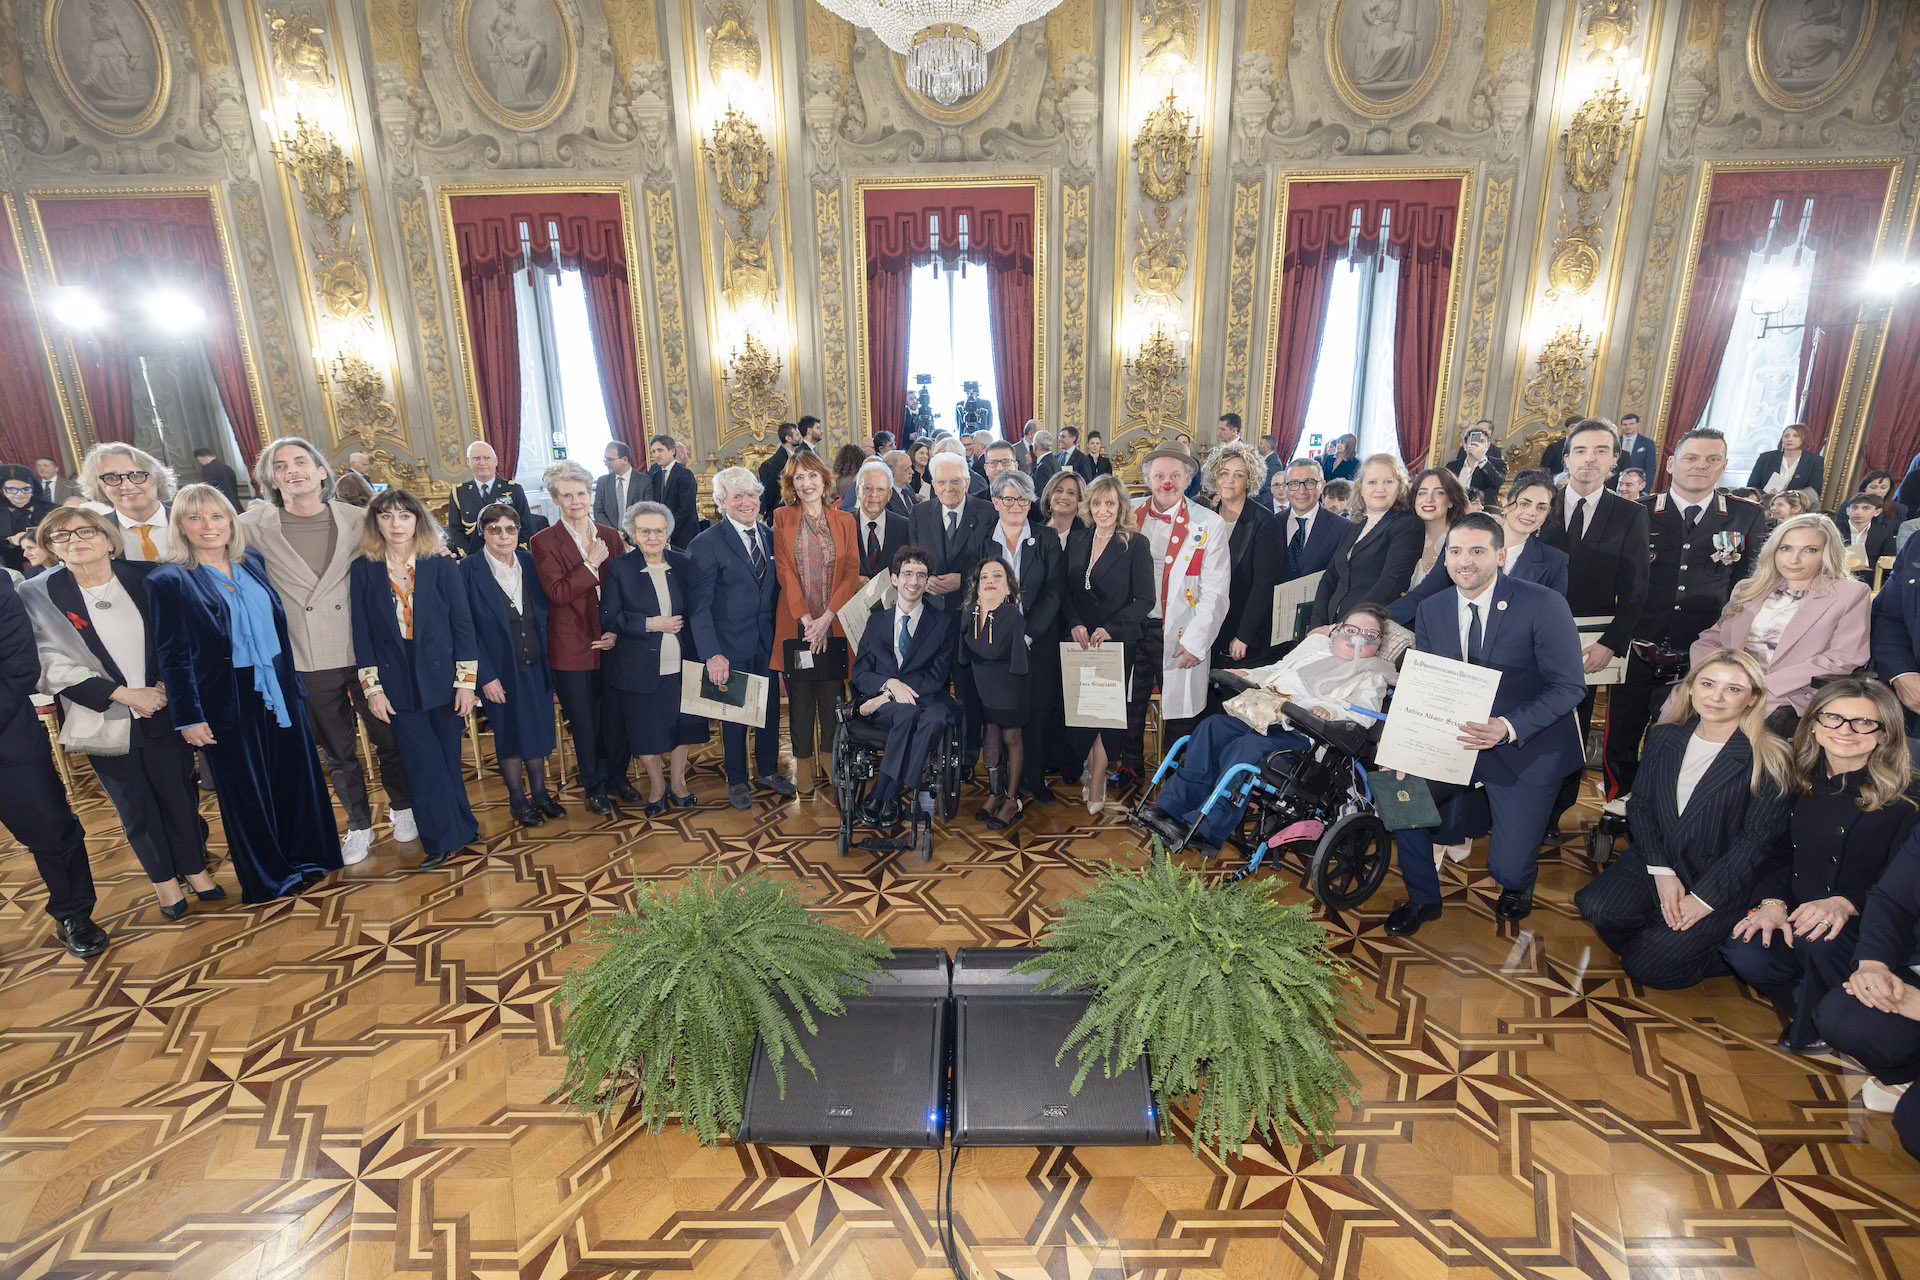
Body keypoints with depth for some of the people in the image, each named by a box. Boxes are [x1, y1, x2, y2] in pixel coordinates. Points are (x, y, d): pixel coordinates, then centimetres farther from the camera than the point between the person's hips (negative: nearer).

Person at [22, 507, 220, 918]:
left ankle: (195, 867, 29)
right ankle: (163, 879, 30)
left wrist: (167, 687, -7)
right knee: (135, 807, 12)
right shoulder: (39, 595, -4)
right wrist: (125, 695, -15)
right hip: (105, 724, 0)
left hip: (164, 714, 1)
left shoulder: (146, 578, -2)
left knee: (179, 794, 9)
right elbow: (53, 667, -8)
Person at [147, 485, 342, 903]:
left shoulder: (252, 562, 5)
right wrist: (188, 717, -11)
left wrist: (292, 682, 11)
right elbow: (173, 657, -9)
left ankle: (305, 858, 29)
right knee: (245, 791, 9)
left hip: (277, 692, 4)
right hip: (226, 702, -4)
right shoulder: (169, 581, -9)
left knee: (296, 774, 11)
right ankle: (267, 879, 24)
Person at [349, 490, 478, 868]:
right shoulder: (364, 570, 1)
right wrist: (372, 688, -2)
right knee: (424, 763, 0)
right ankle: (446, 837, 13)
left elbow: (462, 624, -2)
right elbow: (362, 633, 3)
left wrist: (466, 681, -6)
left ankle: (455, 831, 25)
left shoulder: (441, 565, -2)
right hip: (398, 686, 0)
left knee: (448, 759, 8)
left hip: (441, 678, 0)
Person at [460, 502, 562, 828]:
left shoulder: (531, 563, 2)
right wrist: (485, 676, -14)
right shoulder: (469, 570, -9)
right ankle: (518, 801, 26)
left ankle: (540, 793, 29)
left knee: (537, 730, 13)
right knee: (508, 733, 10)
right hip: (500, 671, -3)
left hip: (536, 666, 3)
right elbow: (467, 629, -10)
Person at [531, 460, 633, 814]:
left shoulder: (611, 536, 7)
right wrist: (591, 563, -16)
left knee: (617, 716, 10)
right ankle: (594, 786, 27)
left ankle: (617, 777, 31)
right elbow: (558, 594, -15)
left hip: (612, 643, 3)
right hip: (572, 649, -3)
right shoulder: (543, 542, -4)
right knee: (585, 722, 9)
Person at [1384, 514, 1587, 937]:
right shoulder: (1431, 611, 0)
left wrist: (1507, 727, -31)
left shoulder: (1543, 606, -14)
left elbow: (1568, 687, -15)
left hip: (1526, 750, -4)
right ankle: (1423, 899, 13)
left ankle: (1516, 884, 40)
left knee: (1510, 869, -4)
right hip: (1454, 743, 4)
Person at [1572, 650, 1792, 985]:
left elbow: (1756, 839, -11)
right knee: (1596, 907, -23)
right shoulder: (1663, 737, 3)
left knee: (1648, 968, -14)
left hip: (1721, 883, -4)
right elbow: (1639, 804, 2)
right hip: (1654, 859, 4)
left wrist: (1704, 898, -15)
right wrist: (1661, 871, -10)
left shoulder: (1768, 762, -10)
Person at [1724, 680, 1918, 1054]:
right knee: (1743, 953, -25)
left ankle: (1816, 1034, -6)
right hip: (1793, 914, 3)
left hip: (1862, 927, -3)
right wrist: (1772, 901, -10)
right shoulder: (1801, 781, 4)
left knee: (1817, 939, -36)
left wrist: (1845, 904, -31)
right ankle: (1807, 1008, 7)